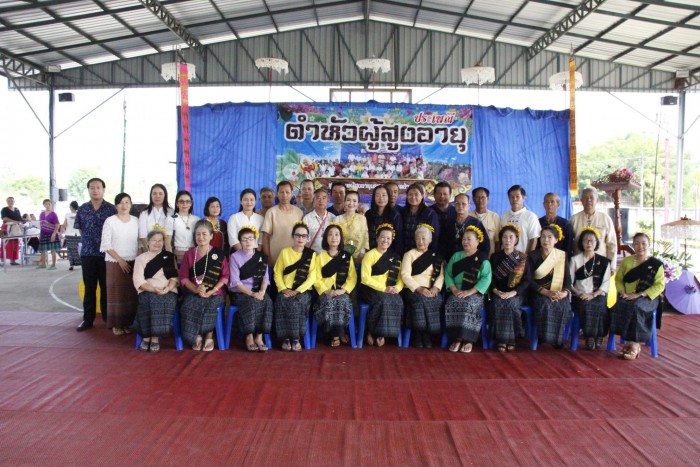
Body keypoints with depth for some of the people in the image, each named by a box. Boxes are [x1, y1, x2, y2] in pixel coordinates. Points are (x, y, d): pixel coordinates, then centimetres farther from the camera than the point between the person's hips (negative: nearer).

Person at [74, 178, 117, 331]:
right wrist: (89, 241, 9)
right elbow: (80, 229, 15)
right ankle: (88, 319, 14)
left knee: (106, 287, 4)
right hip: (87, 253, 2)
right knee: (89, 287, 7)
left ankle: (108, 317, 14)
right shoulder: (82, 209, 6)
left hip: (106, 253, -2)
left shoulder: (111, 209, -1)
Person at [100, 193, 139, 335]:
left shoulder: (136, 221, 6)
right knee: (116, 293, 0)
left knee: (131, 293, 3)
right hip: (115, 262, -3)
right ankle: (116, 324, 8)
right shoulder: (110, 221, -4)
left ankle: (128, 323, 13)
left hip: (133, 263, 3)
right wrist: (120, 260, -12)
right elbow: (106, 245, -7)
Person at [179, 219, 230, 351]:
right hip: (193, 293, 2)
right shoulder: (189, 254, 10)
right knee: (187, 308, -28)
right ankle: (196, 336, -5)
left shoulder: (219, 254, 2)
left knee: (210, 308, -32)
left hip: (215, 293, -2)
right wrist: (196, 289, -14)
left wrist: (211, 291, -14)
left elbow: (225, 276, -3)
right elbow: (183, 277, 4)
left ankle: (209, 336, -8)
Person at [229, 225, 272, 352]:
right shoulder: (235, 257, -2)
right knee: (251, 302, -33)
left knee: (267, 301, -26)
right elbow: (235, 282, -9)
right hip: (240, 293, -3)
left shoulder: (261, 257, 11)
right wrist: (252, 294, -18)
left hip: (258, 292, 3)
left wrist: (262, 292, -15)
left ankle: (259, 337, -20)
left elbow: (265, 278, 5)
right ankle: (249, 337, -22)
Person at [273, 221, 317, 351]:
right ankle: (286, 338, -23)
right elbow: (277, 273, 5)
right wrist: (283, 289, -12)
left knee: (296, 302, -33)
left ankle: (296, 338, -22)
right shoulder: (284, 252, 11)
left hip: (303, 291, -1)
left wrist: (298, 291, -15)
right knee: (283, 301, -31)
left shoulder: (311, 254, 7)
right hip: (286, 291, 1)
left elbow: (312, 277, -3)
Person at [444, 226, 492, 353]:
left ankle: (468, 339, -22)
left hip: (476, 293, -3)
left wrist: (470, 292, -18)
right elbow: (448, 274, 7)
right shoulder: (456, 256, 15)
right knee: (451, 305, -29)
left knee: (469, 306, -34)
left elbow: (486, 278, -9)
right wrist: (454, 289, -11)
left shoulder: (483, 259, 3)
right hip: (457, 292, 3)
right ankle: (456, 338, -22)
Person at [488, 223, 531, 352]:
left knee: (510, 304, -32)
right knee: (497, 304, -31)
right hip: (499, 293, 1)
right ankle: (501, 339, -24)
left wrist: (513, 293, -17)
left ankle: (510, 338, -19)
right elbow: (491, 277, 4)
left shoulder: (522, 258, 4)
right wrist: (496, 291, -15)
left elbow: (527, 279, -3)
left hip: (516, 294, -1)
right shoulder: (495, 257, 9)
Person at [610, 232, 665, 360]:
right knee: (620, 306, -29)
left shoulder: (656, 264, 1)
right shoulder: (626, 261, 13)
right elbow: (618, 279, 11)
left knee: (636, 307, -34)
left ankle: (634, 346, -26)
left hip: (647, 297, -3)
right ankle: (633, 343, -20)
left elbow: (659, 285, -7)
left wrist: (639, 294, -17)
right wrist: (623, 292, -9)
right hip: (627, 297, 3)